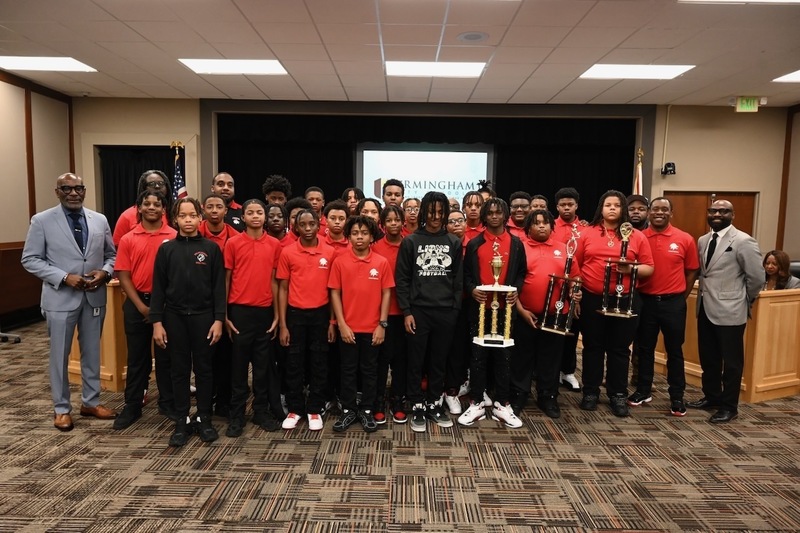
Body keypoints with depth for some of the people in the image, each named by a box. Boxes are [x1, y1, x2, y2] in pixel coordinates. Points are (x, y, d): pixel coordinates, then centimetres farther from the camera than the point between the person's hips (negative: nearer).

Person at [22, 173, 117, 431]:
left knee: (92, 352, 13)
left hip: (94, 296, 3)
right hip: (61, 297, -3)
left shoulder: (99, 220, 5)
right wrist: (64, 277, -17)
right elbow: (30, 259, -5)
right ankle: (61, 408, 23)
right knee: (60, 356, 8)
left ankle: (91, 402, 29)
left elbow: (111, 254, 10)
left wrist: (104, 272, -11)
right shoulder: (42, 221, -5)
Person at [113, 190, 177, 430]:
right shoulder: (128, 239, 2)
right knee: (137, 357, 10)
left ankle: (168, 403, 22)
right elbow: (124, 276, 0)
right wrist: (141, 306, -8)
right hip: (137, 304, 1)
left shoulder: (174, 237, -3)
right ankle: (132, 406, 21)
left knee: (165, 355, 9)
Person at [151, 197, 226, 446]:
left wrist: (219, 319, -8)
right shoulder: (166, 249, 4)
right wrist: (157, 322, -3)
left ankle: (204, 419, 19)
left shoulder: (211, 248, 1)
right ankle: (182, 421, 19)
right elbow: (158, 288, 3)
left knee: (204, 369, 7)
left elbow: (219, 287, -1)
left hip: (203, 316, -1)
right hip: (175, 317, 1)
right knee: (179, 370, 8)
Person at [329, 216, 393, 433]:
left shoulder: (382, 262, -2)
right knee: (348, 370, 11)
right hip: (348, 328, 0)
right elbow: (335, 293, -2)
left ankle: (367, 411, 24)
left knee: (370, 370, 11)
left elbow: (386, 293, 0)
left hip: (372, 328, 0)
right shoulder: (340, 262, -2)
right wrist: (341, 324, -8)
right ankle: (348, 410, 24)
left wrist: (382, 324, -5)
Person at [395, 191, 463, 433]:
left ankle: (434, 404, 26)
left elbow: (458, 279, 8)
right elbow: (401, 279, -2)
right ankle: (417, 407, 20)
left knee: (439, 361, 11)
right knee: (416, 362, 6)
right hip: (418, 311, -2)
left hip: (445, 312, 2)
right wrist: (406, 311, -7)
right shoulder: (410, 241, 0)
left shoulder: (454, 242, 7)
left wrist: (455, 309, 2)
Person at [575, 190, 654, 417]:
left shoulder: (636, 236, 3)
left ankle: (618, 395, 21)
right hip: (591, 299, 0)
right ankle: (590, 392, 22)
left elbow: (649, 268, 3)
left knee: (620, 349, 8)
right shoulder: (587, 233, 3)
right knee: (593, 347, 10)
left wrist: (631, 269, -16)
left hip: (625, 300, 0)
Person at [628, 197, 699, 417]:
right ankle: (643, 390, 25)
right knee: (644, 348, 11)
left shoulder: (685, 239, -2)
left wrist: (681, 298, 3)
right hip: (645, 301, 1)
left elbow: (692, 271, 6)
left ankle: (677, 397, 20)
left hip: (673, 303, -1)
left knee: (674, 350, 8)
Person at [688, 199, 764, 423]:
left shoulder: (743, 241, -12)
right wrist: (705, 294, 12)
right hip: (705, 308, 7)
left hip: (729, 310, -7)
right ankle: (711, 396, 32)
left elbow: (757, 278, -9)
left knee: (731, 361, 6)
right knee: (708, 358, 17)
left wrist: (743, 302, 1)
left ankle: (729, 406, 18)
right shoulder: (703, 241, 9)